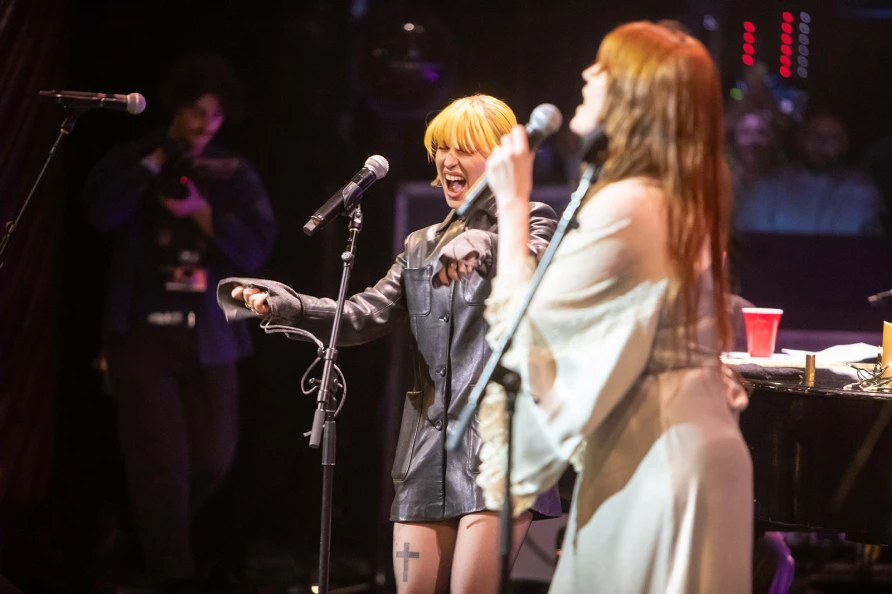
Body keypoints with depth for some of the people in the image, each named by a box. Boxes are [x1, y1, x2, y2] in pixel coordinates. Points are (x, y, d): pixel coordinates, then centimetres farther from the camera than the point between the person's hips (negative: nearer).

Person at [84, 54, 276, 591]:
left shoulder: (236, 174, 8)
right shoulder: (133, 160, 5)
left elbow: (256, 248, -3)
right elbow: (104, 214, -15)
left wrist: (200, 211, -15)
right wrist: (157, 160, -12)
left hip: (211, 337, 3)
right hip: (144, 332, -3)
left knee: (212, 460, 6)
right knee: (161, 464, -8)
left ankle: (156, 538, 33)